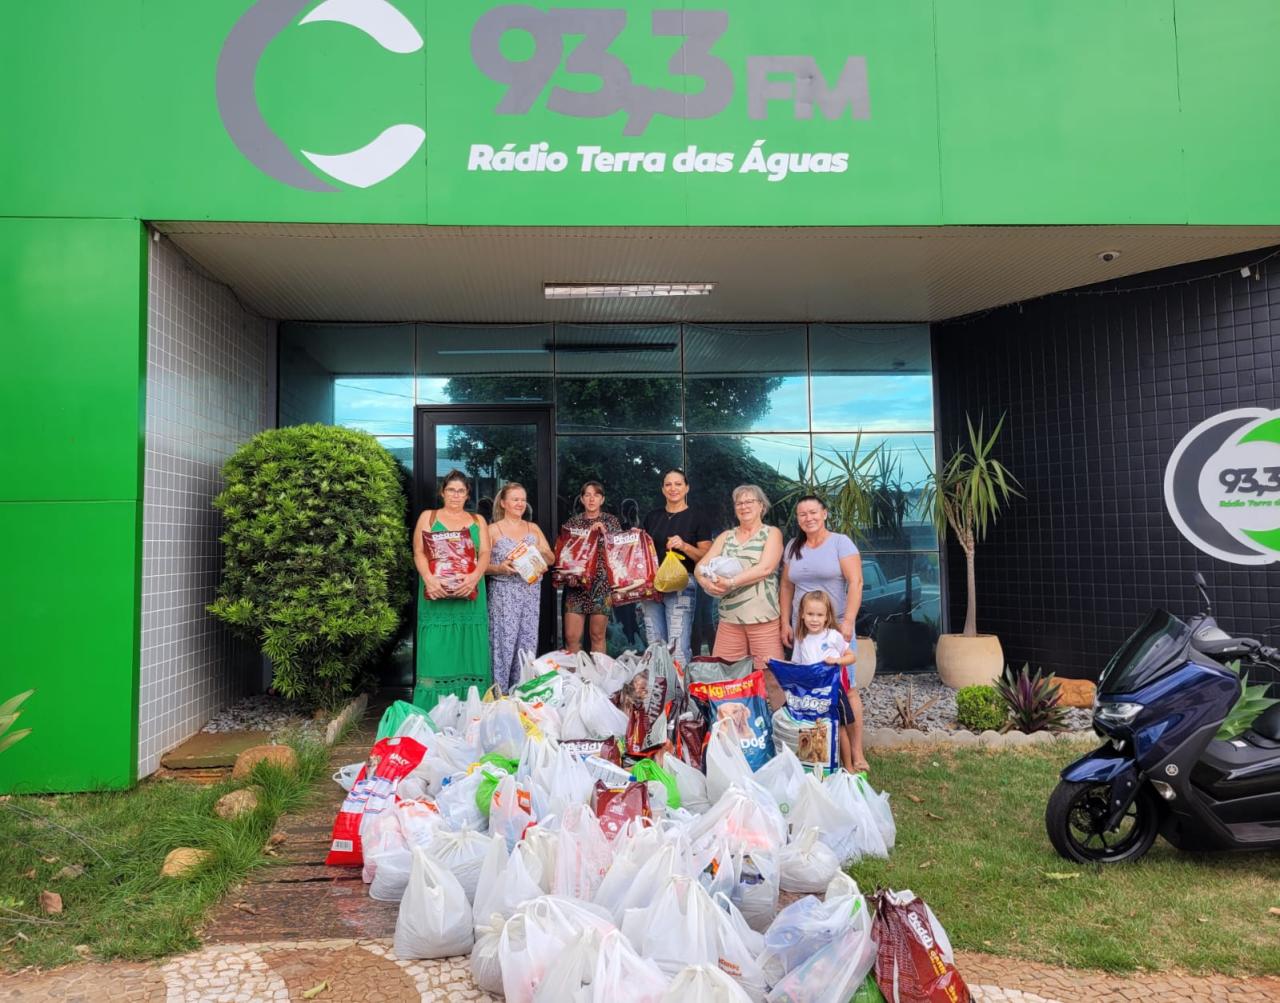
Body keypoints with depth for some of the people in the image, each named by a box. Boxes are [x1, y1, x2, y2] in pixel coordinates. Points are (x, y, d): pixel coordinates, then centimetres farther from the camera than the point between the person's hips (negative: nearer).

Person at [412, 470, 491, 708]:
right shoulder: (428, 517, 11)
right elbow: (419, 553, -1)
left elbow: (485, 554, 3)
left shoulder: (478, 521, 15)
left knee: (469, 654, 0)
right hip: (437, 594, -2)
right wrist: (429, 579, -20)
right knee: (436, 654, -5)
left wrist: (474, 577, -18)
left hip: (470, 595, 2)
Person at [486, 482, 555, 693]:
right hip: (504, 592, -4)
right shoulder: (493, 530, 1)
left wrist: (540, 550, -9)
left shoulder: (534, 528, 12)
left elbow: (551, 559, 12)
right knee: (504, 642, -6)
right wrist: (500, 568, -21)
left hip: (530, 592, 4)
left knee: (528, 643, 5)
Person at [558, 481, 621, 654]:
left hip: (602, 583, -1)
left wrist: (604, 533, -11)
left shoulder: (611, 521, 5)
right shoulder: (572, 522, 9)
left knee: (598, 635, 4)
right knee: (571, 636, -2)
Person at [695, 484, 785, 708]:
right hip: (729, 617, 4)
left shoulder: (771, 534, 3)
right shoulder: (725, 537, 16)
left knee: (772, 676, -5)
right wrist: (706, 581, -15)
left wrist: (731, 582, -21)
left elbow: (765, 568, -13)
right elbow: (701, 565, 8)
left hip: (763, 617, -4)